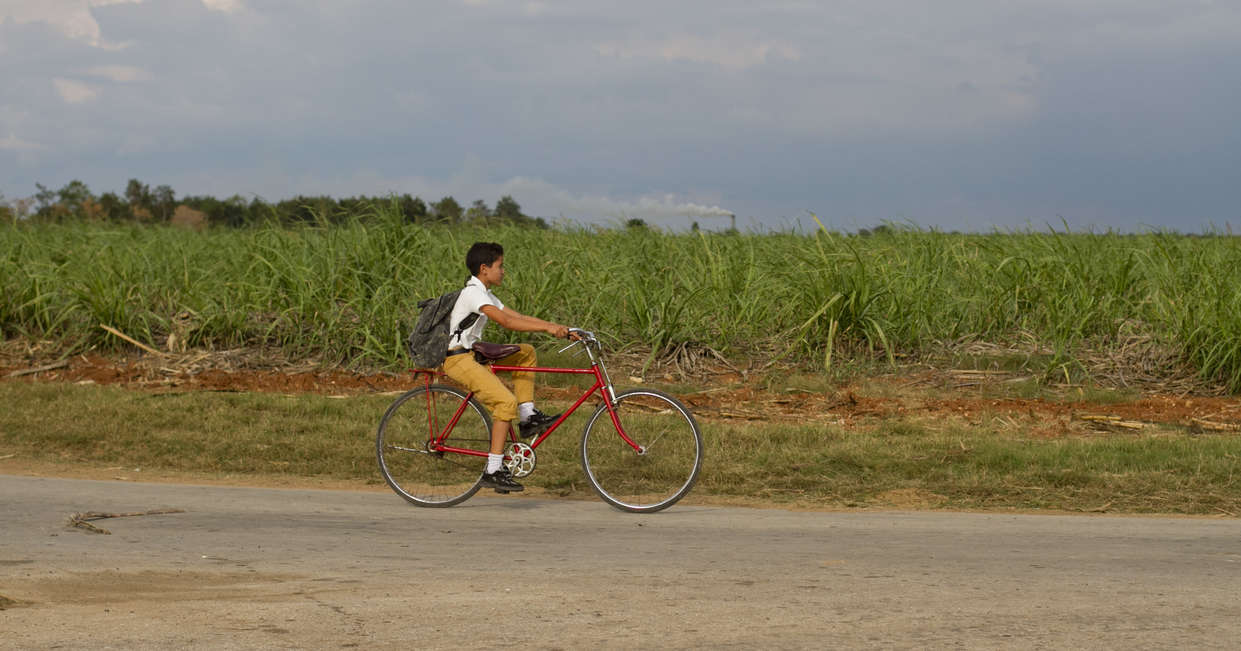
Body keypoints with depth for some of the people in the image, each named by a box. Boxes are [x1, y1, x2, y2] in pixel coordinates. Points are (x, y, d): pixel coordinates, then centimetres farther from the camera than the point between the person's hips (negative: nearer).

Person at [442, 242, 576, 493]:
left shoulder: (484, 294, 14)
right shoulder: (473, 293, -17)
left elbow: (519, 317, 11)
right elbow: (506, 321, -28)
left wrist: (557, 327, 1)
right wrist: (548, 328, -28)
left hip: (470, 353, 10)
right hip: (458, 359, -10)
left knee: (526, 352, 15)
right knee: (506, 401, -21)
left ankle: (528, 418, 10)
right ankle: (493, 470, -18)